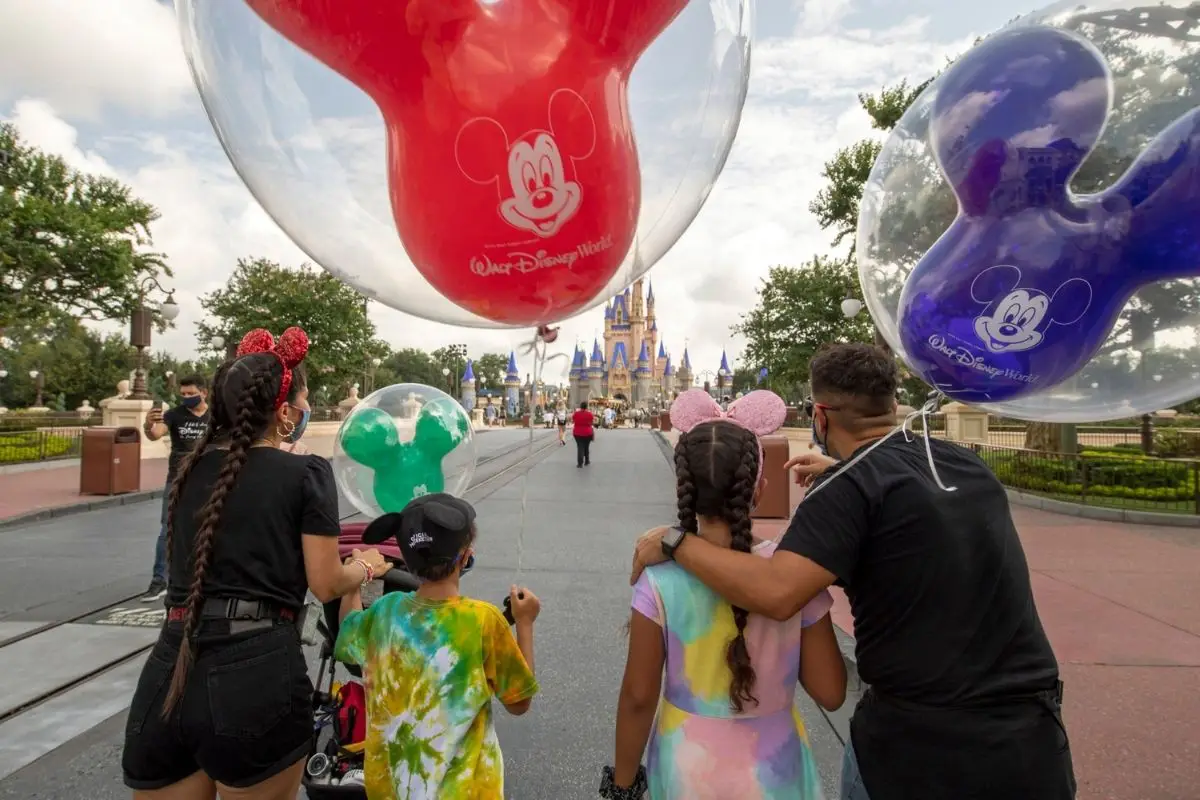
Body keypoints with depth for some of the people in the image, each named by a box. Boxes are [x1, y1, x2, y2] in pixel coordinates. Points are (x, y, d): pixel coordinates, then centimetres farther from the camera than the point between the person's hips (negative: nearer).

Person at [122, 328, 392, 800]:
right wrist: (367, 565, 15)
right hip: (257, 677, -4)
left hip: (167, 674, 5)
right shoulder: (305, 473, -7)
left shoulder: (192, 468, 10)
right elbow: (326, 585, -5)